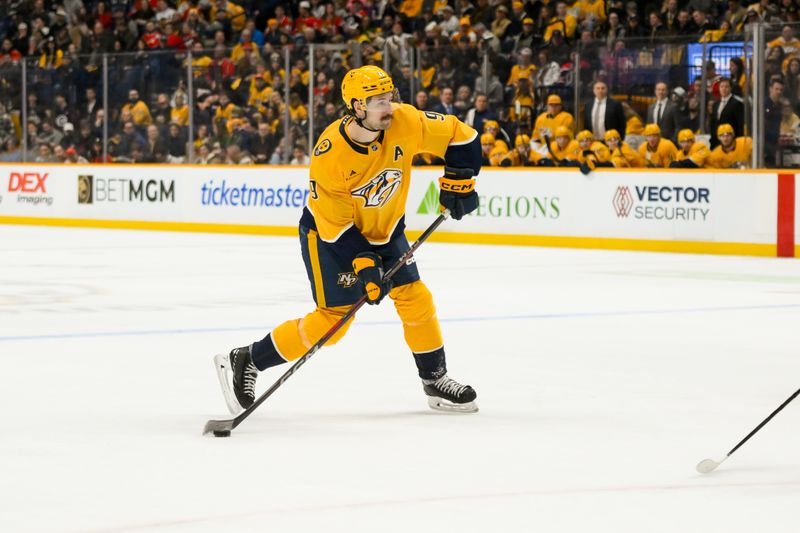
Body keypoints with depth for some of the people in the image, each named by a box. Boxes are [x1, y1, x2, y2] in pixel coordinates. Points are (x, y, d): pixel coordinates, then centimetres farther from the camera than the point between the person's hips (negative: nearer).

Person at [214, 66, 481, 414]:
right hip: (329, 233, -5)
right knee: (334, 318, -10)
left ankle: (436, 381, 16)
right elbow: (334, 223, -25)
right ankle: (245, 361, 1)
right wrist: (363, 264, -29)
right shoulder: (329, 155, -32)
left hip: (384, 228, 5)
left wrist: (458, 181, -11)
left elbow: (458, 136, -6)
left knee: (415, 297, -1)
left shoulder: (405, 122, -21)